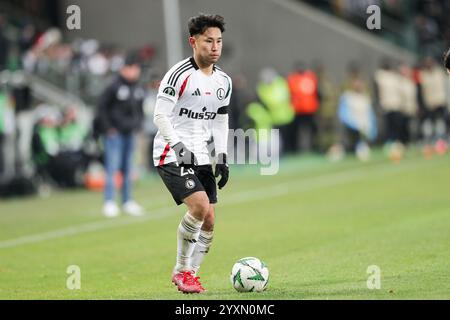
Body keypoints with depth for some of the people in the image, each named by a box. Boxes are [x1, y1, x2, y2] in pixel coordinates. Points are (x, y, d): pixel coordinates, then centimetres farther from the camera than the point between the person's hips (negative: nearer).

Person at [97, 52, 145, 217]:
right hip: (114, 134, -7)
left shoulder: (139, 89, 7)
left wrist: (137, 124, 9)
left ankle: (127, 202, 19)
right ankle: (109, 203, -9)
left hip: (129, 133, 7)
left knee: (128, 169, 12)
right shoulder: (114, 87, -13)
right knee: (112, 167, -9)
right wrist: (108, 128, -12)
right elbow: (102, 107, -10)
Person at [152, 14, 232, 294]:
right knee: (200, 205, -23)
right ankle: (182, 269, -8)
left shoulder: (224, 81, 9)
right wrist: (179, 147, -25)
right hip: (171, 155, -7)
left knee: (209, 220, 0)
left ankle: (189, 274, 15)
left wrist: (222, 158, 9)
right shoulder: (180, 74, -13)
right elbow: (160, 116, -14)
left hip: (201, 156, 7)